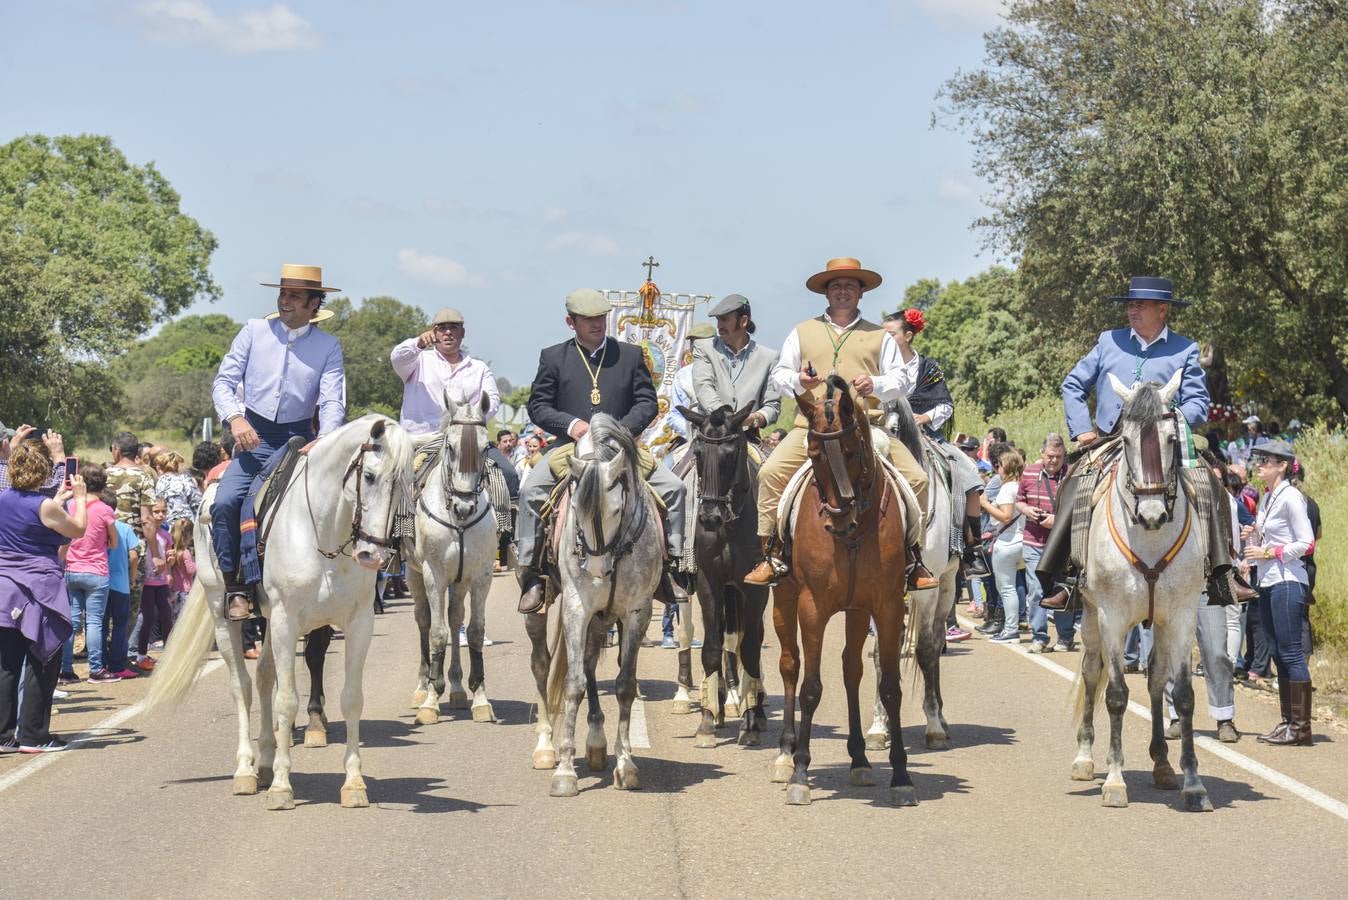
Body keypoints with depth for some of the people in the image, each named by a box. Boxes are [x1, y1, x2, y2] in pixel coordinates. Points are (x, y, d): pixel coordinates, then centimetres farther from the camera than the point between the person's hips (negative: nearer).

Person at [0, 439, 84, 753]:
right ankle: (33, 735, 4)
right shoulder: (44, 506, -15)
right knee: (41, 665, 3)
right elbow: (78, 530, -1)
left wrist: (59, 499, 27)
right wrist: (80, 498, 12)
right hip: (40, 590, -6)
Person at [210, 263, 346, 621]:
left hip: (297, 440, -1)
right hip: (253, 436, 1)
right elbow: (223, 381, 3)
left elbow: (333, 401, -7)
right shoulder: (254, 331, 4)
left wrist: (325, 439, -26)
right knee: (225, 502, -20)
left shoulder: (328, 346, 2)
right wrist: (235, 418, -16)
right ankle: (235, 587, -11)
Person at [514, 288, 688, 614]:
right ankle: (531, 573, -19)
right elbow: (538, 405, 4)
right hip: (571, 447, -1)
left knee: (673, 487, -14)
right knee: (531, 489, -26)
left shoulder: (631, 355, 11)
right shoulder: (553, 358, 8)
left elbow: (648, 402, 7)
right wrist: (570, 424, -14)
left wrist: (623, 428, -12)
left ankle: (667, 568, -4)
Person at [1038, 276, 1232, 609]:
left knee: (1205, 486, -24)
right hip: (1109, 443, 1)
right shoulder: (1109, 342, 13)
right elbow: (1073, 385, 17)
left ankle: (1220, 576, -21)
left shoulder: (1185, 351, 8)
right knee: (1074, 490, -21)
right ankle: (1060, 582, -17)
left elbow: (1197, 403, 3)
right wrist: (1081, 429, 5)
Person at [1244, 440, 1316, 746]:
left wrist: (1268, 552, -14)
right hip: (1268, 582, 9)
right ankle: (1287, 722, 15)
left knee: (1291, 653, -8)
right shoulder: (1266, 498, 14)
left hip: (1287, 582, -9)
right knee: (1278, 653, 11)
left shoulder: (1290, 497, -11)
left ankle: (1301, 727, -6)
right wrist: (1254, 535, 5)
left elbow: (1306, 544, -15)